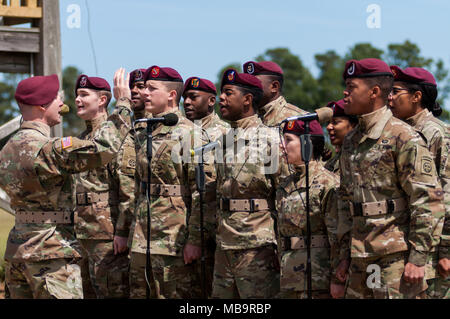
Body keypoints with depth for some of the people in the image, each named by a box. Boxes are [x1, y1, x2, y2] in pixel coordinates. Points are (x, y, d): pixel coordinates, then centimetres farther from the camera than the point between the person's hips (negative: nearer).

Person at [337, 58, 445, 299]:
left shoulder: (404, 137, -9)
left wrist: (418, 258, -17)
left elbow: (428, 199, -13)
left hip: (397, 256, -8)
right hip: (361, 258, 8)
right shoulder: (350, 141, 15)